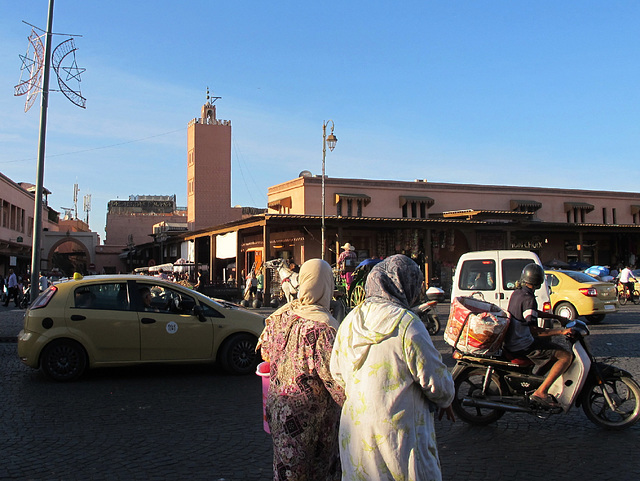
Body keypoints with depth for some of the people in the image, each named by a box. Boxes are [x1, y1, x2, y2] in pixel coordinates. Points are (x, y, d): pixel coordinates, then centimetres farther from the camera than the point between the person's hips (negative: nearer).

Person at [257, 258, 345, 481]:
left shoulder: (280, 315, -1)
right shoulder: (321, 326, -23)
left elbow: (265, 351, 14)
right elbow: (335, 377, -23)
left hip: (278, 406, 7)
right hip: (311, 416, -6)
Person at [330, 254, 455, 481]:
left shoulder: (350, 320, 1)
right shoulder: (407, 324, -18)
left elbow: (337, 372, 12)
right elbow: (437, 382, -12)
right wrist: (445, 401, 10)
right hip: (399, 436, -6)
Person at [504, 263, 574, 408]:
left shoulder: (516, 293, 8)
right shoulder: (528, 299, -21)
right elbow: (534, 330, -23)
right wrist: (560, 331, -22)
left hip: (511, 341, 10)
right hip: (522, 346, -10)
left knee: (548, 341, 34)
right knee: (566, 356, -9)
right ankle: (541, 392, -15)